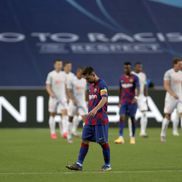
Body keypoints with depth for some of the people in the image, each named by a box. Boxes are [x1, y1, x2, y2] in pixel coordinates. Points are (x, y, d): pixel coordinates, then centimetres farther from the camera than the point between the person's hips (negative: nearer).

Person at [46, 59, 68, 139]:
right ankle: (52, 133, 14)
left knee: (64, 112, -13)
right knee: (52, 114, 5)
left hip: (62, 97, 3)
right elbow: (48, 86, -5)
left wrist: (66, 96, 14)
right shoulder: (51, 74, -3)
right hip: (54, 97, -3)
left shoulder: (63, 74, 9)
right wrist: (51, 93, -23)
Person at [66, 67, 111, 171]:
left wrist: (95, 109, -38)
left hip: (100, 119, -8)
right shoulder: (91, 85, 15)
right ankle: (79, 164, 0)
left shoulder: (102, 84, -11)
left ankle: (107, 165, 10)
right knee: (85, 140, 2)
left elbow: (104, 99, -25)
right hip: (90, 119, 8)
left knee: (103, 142, -1)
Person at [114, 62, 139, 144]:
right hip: (123, 101, 3)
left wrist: (135, 97, -32)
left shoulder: (134, 78, -3)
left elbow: (137, 88, -14)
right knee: (122, 117, -11)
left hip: (132, 101, -3)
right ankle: (121, 137, -18)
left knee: (132, 118, 4)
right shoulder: (121, 78, 11)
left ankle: (133, 137, 17)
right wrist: (119, 101, 20)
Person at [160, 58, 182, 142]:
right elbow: (166, 86, -16)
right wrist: (173, 94, -28)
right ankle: (163, 135, 16)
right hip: (170, 97, -4)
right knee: (167, 115, 3)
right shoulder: (168, 73, -7)